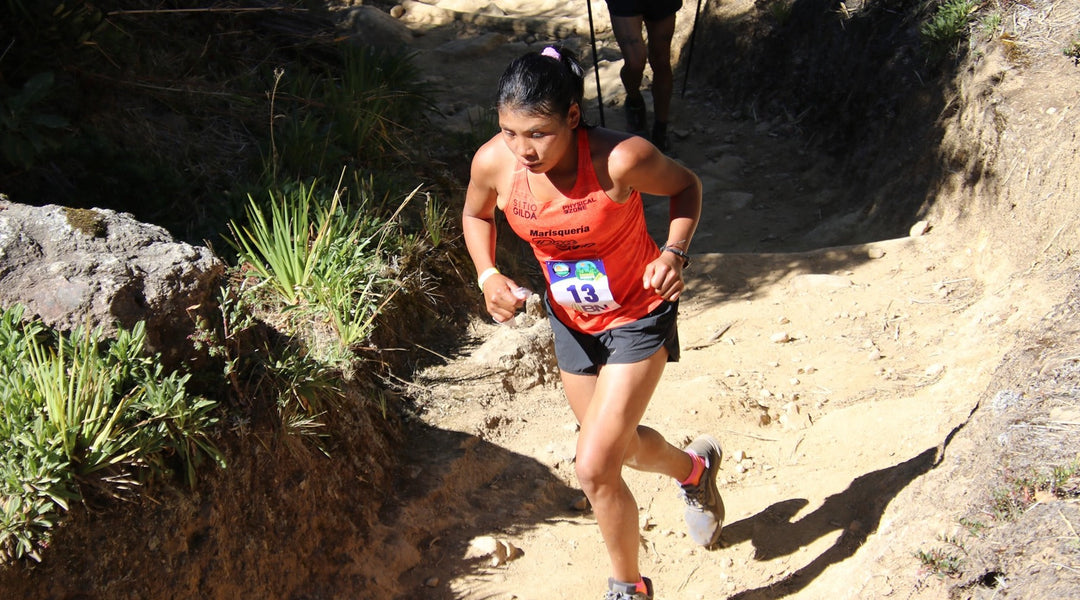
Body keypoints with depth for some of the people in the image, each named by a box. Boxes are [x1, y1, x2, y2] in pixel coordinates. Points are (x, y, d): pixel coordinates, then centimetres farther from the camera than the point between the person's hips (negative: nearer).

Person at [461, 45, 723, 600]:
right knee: (617, 444, 23)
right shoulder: (493, 163, -21)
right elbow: (476, 214, 3)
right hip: (571, 320, 5)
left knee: (593, 468, -12)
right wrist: (488, 275, -14)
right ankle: (693, 468, 58)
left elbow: (685, 186, -10)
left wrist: (674, 252, -25)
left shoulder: (621, 160, -32)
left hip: (638, 317, -5)